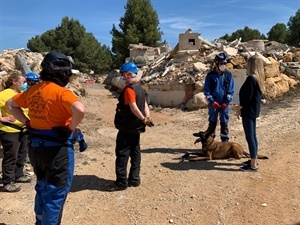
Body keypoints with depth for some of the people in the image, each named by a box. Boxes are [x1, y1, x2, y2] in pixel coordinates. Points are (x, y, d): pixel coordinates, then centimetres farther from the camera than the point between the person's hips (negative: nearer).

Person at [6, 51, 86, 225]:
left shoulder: (33, 90, 5)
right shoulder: (61, 92, -18)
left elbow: (10, 104, 19)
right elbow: (80, 110, -36)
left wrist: (27, 122, 10)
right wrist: (71, 128, -19)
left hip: (35, 146, 8)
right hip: (57, 148, -8)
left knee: (43, 188, 26)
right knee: (56, 193, 9)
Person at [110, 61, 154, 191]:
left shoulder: (129, 89, -18)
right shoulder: (140, 87, 12)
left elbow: (134, 108, -26)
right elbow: (145, 105, 8)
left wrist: (144, 119, -19)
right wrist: (147, 118, -3)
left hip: (127, 127, -9)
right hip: (136, 127, 9)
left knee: (122, 153, -2)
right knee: (135, 152, 12)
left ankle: (121, 182, 4)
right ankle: (134, 179, 20)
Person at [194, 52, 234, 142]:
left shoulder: (228, 75, 1)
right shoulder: (210, 75, -2)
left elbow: (231, 90, 1)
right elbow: (206, 90, -1)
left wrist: (226, 102, -8)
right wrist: (212, 102, -10)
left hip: (224, 104, 1)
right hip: (213, 103, 0)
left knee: (224, 123, 6)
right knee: (212, 122, 8)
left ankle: (225, 141, 16)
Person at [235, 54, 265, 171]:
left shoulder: (251, 78, -19)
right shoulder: (259, 78, 10)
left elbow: (247, 97, -21)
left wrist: (239, 107, -8)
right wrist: (241, 106, 15)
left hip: (248, 111, -10)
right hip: (254, 110, 10)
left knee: (250, 137, -4)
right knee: (253, 136, 17)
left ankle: (253, 165, 2)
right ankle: (254, 160, 28)